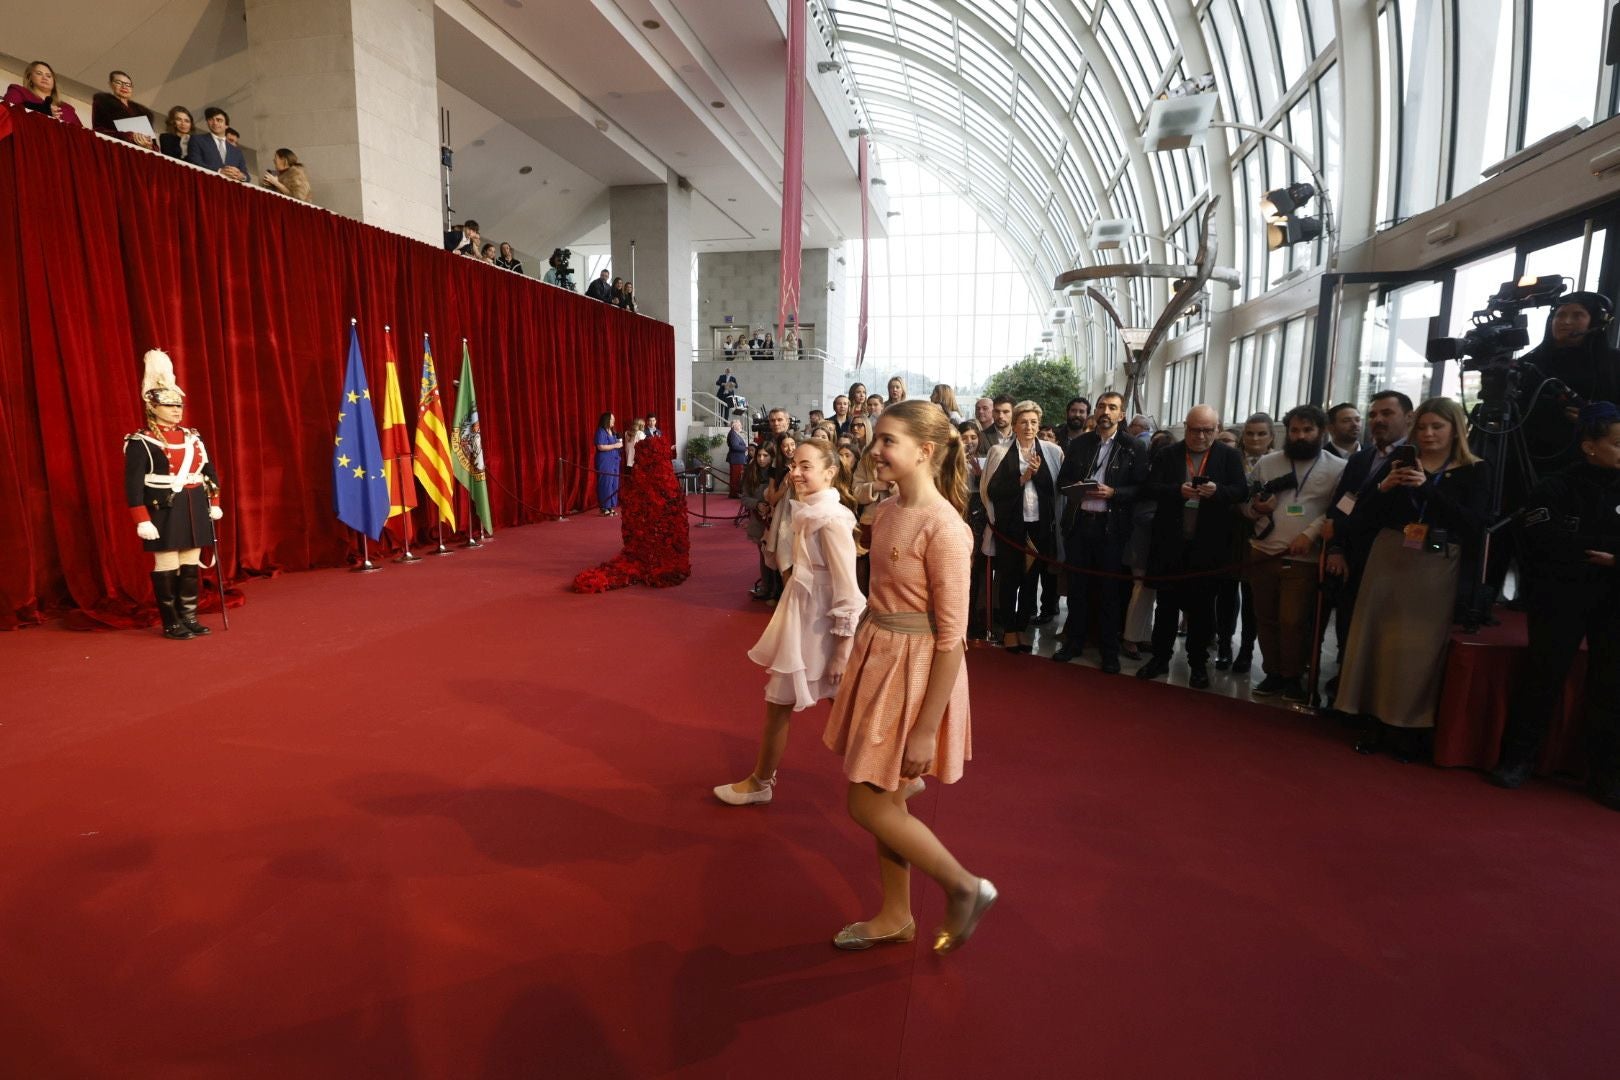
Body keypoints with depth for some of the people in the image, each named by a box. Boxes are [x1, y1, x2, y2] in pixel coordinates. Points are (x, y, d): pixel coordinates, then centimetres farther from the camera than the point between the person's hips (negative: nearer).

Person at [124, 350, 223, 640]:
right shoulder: (140, 442, -8)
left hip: (195, 510, 6)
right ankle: (171, 623, 10)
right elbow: (133, 484, -12)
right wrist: (142, 521, -16)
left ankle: (189, 618, 19)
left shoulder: (192, 437, 11)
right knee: (167, 567, 1)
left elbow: (209, 471, 17)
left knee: (191, 565, 10)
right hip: (164, 512, -6)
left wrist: (214, 503, 12)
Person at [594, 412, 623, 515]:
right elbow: (600, 447, -19)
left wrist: (619, 444, 7)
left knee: (614, 484, 8)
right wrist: (615, 445, -16)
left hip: (613, 461, 9)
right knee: (606, 484, -7)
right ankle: (604, 508, -3)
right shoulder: (601, 431, -10)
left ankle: (610, 507, 13)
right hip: (605, 461, -9)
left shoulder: (612, 431, 16)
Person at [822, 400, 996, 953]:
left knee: (869, 806, 3)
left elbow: (950, 638, -21)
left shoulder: (943, 528, -22)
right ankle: (895, 916, 38)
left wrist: (926, 730, -18)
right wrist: (854, 673, 16)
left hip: (914, 670, -8)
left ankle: (965, 887, 25)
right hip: (876, 655, 8)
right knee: (884, 801, 18)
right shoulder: (887, 512, 3)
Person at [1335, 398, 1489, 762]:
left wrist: (1428, 487, -19)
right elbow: (1361, 516, 5)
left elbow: (1473, 523, -11)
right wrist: (1383, 486, -13)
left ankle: (1408, 727, 13)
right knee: (1378, 640, 5)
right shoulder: (1400, 463, 8)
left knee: (1421, 648, 1)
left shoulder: (1474, 471, 2)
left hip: (1436, 569, -2)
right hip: (1389, 560, 2)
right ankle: (1376, 722, 15)